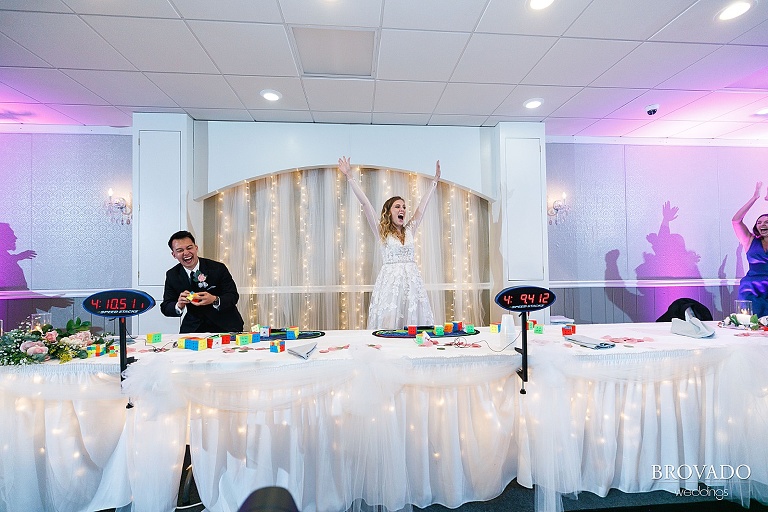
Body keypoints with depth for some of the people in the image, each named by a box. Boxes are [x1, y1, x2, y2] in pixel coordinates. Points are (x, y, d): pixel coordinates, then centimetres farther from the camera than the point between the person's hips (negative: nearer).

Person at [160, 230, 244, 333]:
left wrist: (215, 300, -29)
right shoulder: (172, 275, 1)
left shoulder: (218, 268, -8)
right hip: (193, 328, 3)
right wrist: (179, 305, -22)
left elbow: (233, 296, -9)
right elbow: (165, 308, 2)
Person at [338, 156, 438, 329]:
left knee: (415, 321, 1)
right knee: (388, 322, -5)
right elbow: (365, 203, 0)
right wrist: (349, 177, -2)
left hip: (412, 279, 4)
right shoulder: (381, 230, 4)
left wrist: (435, 180, 25)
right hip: (390, 279, -3)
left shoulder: (409, 230, 14)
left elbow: (423, 204, 19)